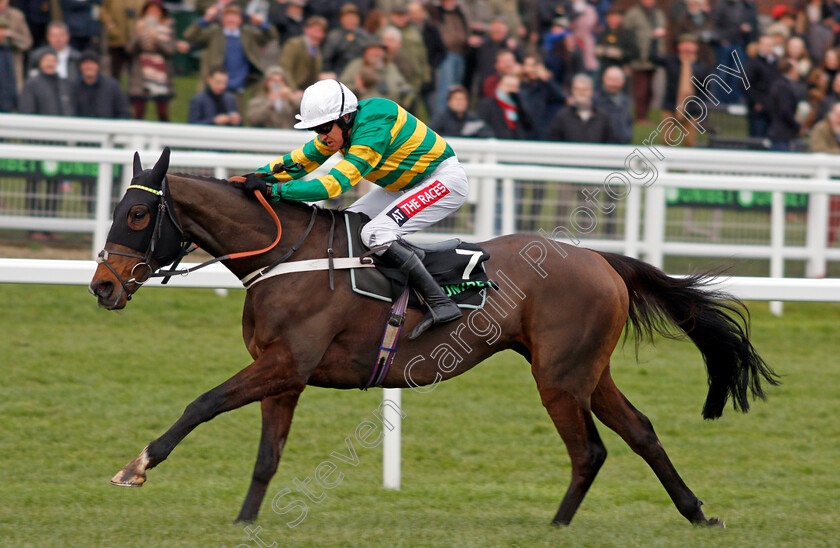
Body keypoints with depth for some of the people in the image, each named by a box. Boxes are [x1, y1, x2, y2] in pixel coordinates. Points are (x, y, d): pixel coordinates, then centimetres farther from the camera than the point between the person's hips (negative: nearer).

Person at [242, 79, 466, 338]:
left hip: (443, 180, -10)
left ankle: (441, 304, -24)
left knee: (376, 233, -24)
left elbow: (334, 183, -37)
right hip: (407, 185, 10)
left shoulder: (373, 130, -32)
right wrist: (258, 176, -12)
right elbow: (301, 159, 3)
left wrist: (273, 190, -41)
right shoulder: (339, 127, -5)